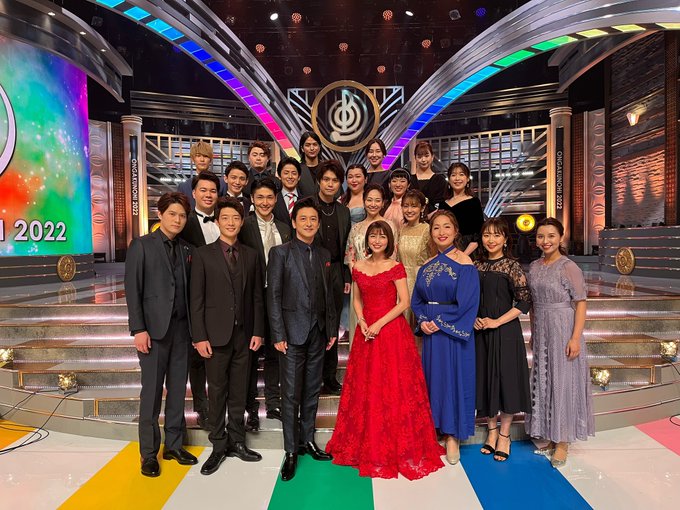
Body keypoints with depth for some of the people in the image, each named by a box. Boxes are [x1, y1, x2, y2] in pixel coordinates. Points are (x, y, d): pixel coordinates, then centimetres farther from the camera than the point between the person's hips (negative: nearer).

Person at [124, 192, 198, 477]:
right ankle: (149, 453, 18)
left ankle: (174, 445, 24)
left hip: (181, 329, 4)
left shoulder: (185, 250, 12)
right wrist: (138, 329, -12)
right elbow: (133, 290, -6)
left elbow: (187, 291, 9)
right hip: (154, 328, -4)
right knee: (152, 391, 3)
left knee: (177, 389, 10)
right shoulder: (141, 245, -1)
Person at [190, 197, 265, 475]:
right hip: (216, 334, -3)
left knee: (239, 392, 12)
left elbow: (257, 296, 7)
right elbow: (197, 299, -5)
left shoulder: (251, 255, 8)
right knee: (217, 392, 7)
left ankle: (236, 442, 27)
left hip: (244, 334, 3)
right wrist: (199, 336, -9)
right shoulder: (203, 254, -1)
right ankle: (218, 445, 22)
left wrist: (258, 331, 2)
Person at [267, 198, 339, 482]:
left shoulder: (324, 255, 11)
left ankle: (307, 440, 29)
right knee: (291, 393, 2)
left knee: (312, 390, 14)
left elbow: (328, 295, 12)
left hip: (318, 333, 5)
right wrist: (278, 335, -13)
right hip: (293, 332, -5)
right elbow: (273, 296, -8)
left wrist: (332, 329, 8)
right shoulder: (280, 253, -4)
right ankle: (291, 451, 16)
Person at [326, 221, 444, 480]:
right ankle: (367, 445, 25)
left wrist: (379, 324, -15)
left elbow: (404, 302, -9)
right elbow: (357, 299, 13)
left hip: (392, 331, -4)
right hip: (366, 331, 4)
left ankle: (399, 446, 16)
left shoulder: (395, 268, -4)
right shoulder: (358, 267, 8)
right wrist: (361, 321, -5)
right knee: (365, 388, 9)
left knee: (394, 388, 0)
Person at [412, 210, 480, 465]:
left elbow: (467, 302, -15)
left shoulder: (463, 262, -8)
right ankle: (435, 430, 27)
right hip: (430, 331, 5)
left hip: (453, 332, -5)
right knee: (433, 376, 11)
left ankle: (453, 437, 18)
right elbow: (417, 300, 9)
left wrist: (440, 322, -14)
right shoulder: (426, 266, 9)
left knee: (453, 376, 2)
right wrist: (423, 321, -8)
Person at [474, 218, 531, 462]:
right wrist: (474, 319, -5)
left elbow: (524, 302, -11)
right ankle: (492, 430, 28)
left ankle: (504, 435, 21)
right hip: (480, 331, 4)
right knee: (485, 378, 11)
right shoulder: (477, 265, 6)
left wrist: (496, 322, -15)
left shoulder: (513, 266, -7)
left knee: (506, 378, 4)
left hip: (506, 331, -4)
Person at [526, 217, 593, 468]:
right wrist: (533, 333, 14)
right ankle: (550, 437, 27)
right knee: (543, 381, 12)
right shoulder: (534, 267, 8)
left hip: (563, 330, -6)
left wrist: (575, 337, -17)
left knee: (563, 381, 2)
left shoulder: (569, 267, -10)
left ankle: (563, 442, 15)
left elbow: (580, 304, -11)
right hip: (542, 332, 6)